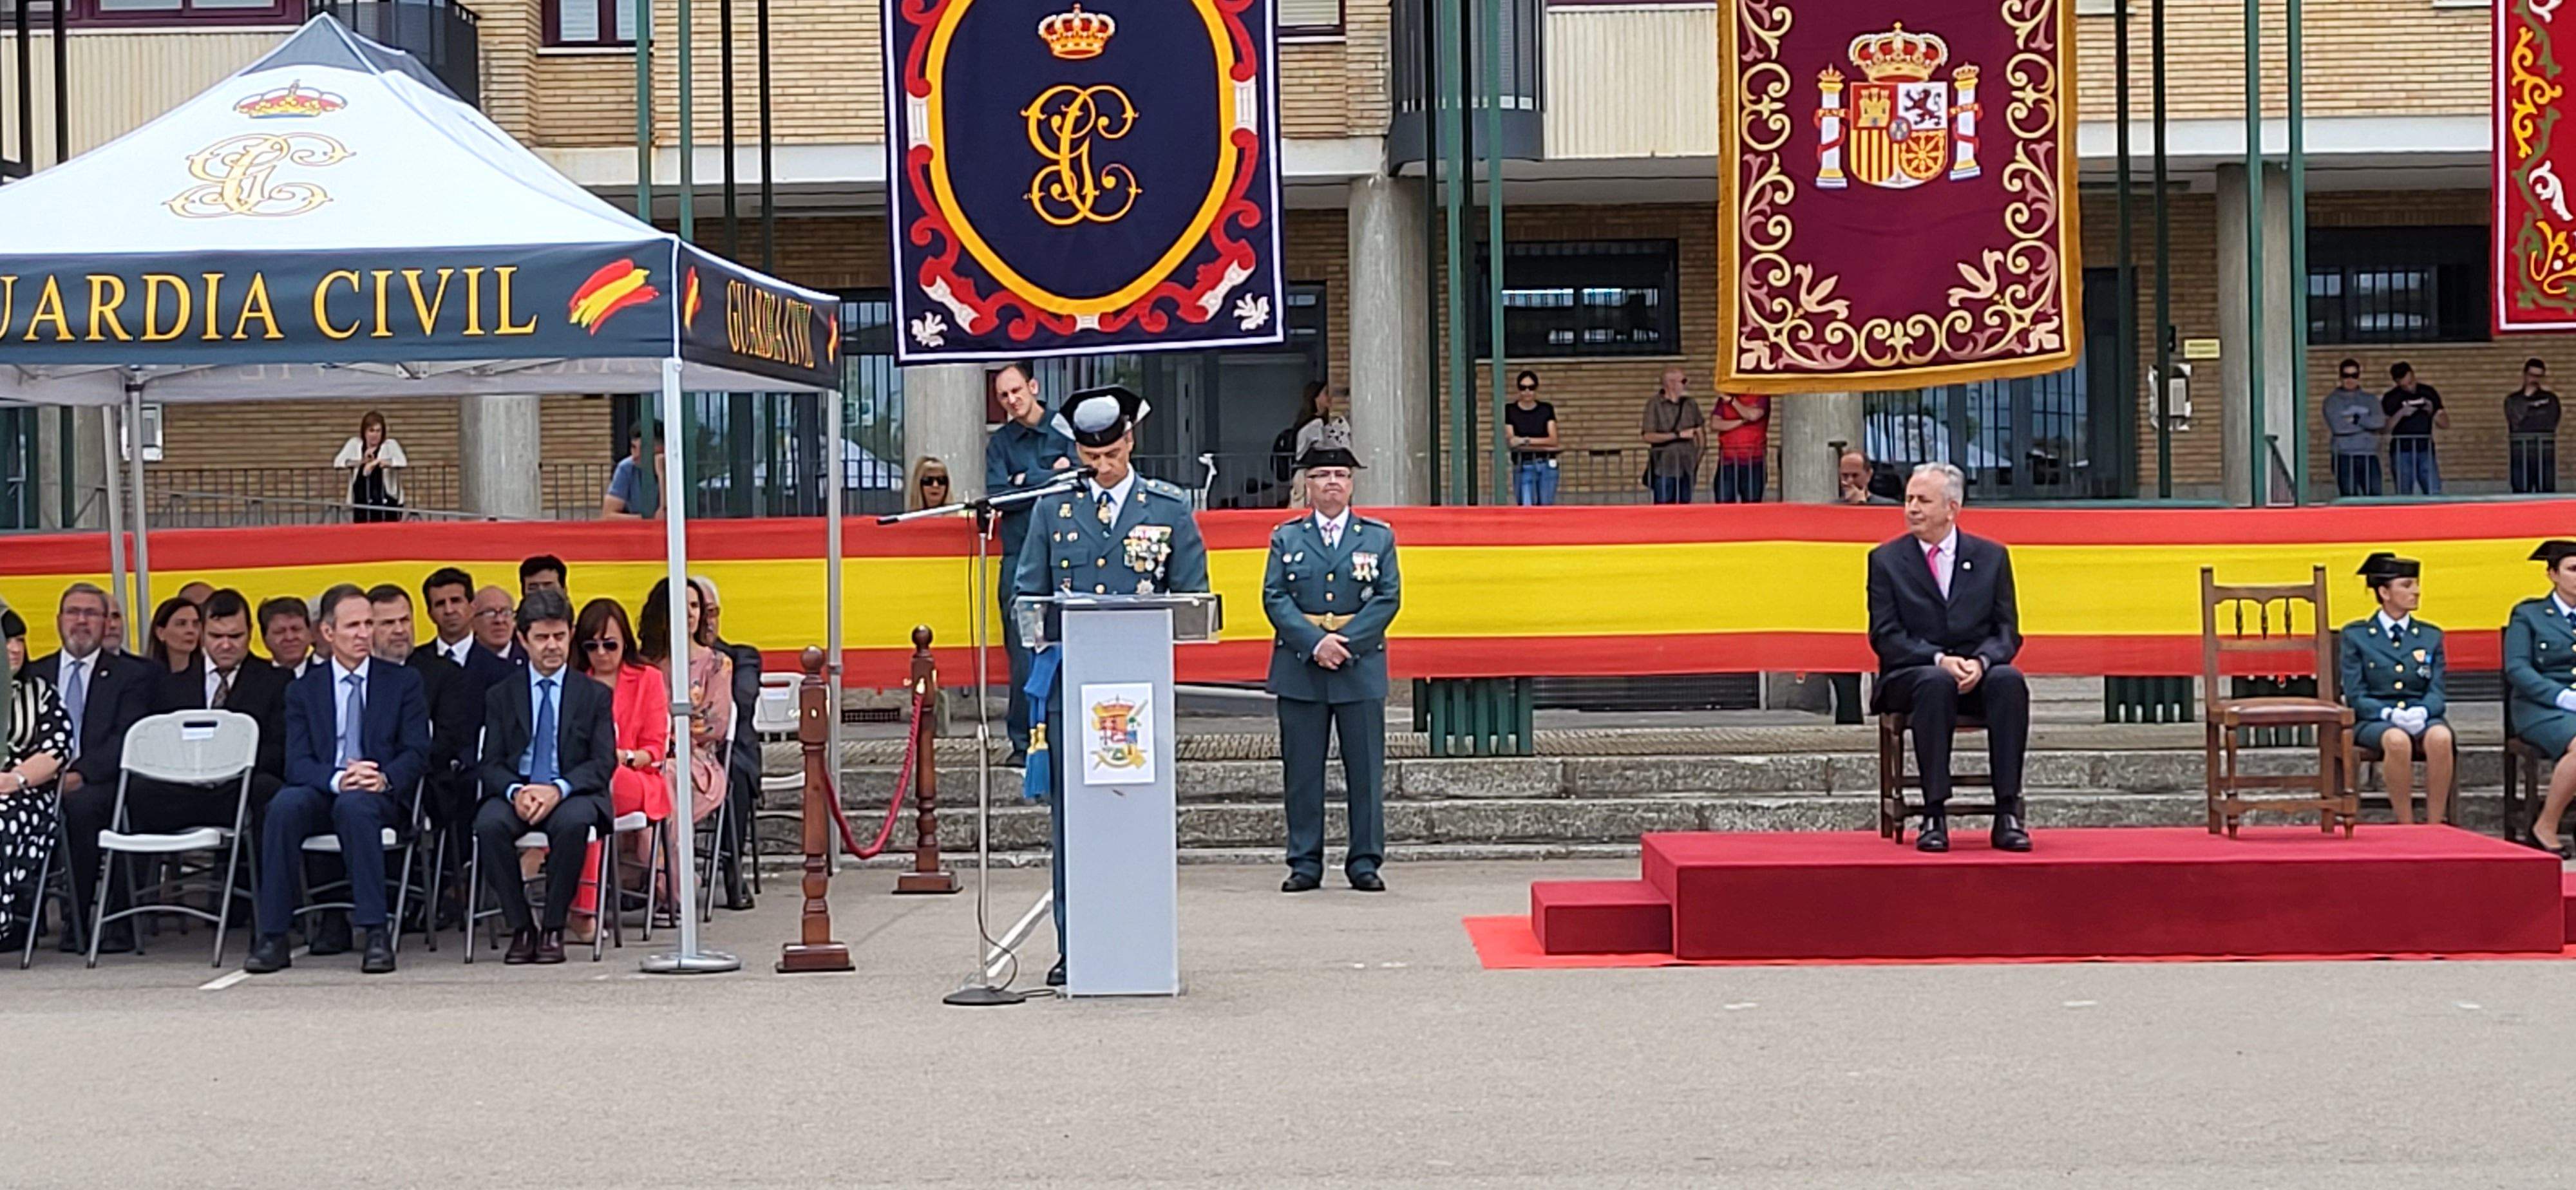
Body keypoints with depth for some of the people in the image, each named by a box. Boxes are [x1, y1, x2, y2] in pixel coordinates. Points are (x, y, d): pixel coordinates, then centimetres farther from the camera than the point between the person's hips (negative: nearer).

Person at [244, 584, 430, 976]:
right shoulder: (303, 690, 14)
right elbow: (297, 763, 2)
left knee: (355, 805, -37)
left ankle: (376, 933, -37)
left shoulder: (403, 682, 12)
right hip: (323, 794, 2)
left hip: (382, 796, -2)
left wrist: (383, 778, -19)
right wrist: (337, 779, -21)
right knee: (284, 806, -32)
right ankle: (272, 937, -29)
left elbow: (417, 752, 3)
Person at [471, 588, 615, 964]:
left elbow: (603, 763, 1)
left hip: (573, 795, -1)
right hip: (515, 795, 2)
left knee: (573, 821, -37)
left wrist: (559, 789, -18)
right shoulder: (501, 697, 15)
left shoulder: (595, 695, 11)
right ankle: (521, 928, -19)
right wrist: (515, 792, -17)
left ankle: (553, 929, -22)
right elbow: (491, 764, 7)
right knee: (489, 823, -32)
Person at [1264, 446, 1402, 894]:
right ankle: (1305, 863, 8)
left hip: (1361, 668, 0)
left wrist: (1346, 643, -12)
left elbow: (1387, 598, 0)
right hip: (1299, 670, 0)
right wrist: (1315, 643, -14)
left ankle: (1365, 862, 9)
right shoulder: (1286, 538, 9)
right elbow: (1275, 599, 0)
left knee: (1365, 769, 1)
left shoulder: (1379, 537, 8)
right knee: (1302, 770, 2)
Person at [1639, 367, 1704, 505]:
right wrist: (1678, 435, -14)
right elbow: (1648, 436, -12)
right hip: (1664, 468, -5)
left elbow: (1700, 431, 17)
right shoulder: (1655, 404, -6)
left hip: (1686, 467, 5)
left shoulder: (1691, 405, 9)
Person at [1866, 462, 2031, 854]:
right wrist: (1939, 660, -18)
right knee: (1936, 684, -38)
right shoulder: (1886, 559, 8)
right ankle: (1934, 816, -38)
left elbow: (2007, 631, 5)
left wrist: (1981, 662, -17)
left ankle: (2008, 814, -34)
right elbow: (1885, 636, -1)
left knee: (2009, 680, -33)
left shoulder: (1992, 556, 12)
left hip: (1979, 674, 2)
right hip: (1911, 674, -2)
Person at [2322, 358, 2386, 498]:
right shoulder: (2332, 401, 6)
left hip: (2369, 457, 3)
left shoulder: (2370, 400, 15)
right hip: (2345, 457, -3)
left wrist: (2355, 419, -6)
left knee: (2375, 496, -5)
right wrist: (2368, 423, -3)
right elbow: (2338, 426, -11)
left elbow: (2379, 422, -3)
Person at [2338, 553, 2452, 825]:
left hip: (2422, 718, 2)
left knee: (2440, 737, -35)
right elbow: (2355, 696, 1)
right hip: (2373, 721, -2)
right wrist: (2390, 714, -18)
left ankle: (2434, 827, -29)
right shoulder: (2356, 636, 9)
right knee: (2397, 739, -39)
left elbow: (2436, 692, 9)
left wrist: (2421, 712, -15)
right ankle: (2406, 827, -29)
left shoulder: (2431, 637, 18)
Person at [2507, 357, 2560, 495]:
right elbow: (2517, 421, -9)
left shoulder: (2550, 399, 9)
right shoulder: (2513, 399, 8)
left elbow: (2550, 424, -1)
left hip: (2545, 457, 0)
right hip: (2521, 457, 0)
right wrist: (2527, 397, -6)